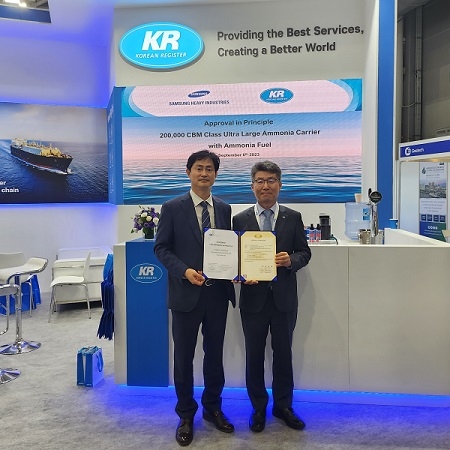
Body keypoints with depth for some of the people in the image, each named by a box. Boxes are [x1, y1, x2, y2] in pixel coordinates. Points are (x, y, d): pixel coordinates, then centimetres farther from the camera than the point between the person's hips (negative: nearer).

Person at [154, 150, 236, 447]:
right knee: (184, 356, 9)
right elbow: (161, 248, -5)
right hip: (187, 293, -3)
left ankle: (213, 407, 36)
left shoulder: (224, 209, 7)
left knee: (215, 353, 16)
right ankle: (186, 415, 27)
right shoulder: (173, 208, -4)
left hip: (218, 293, 3)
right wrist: (184, 271, -19)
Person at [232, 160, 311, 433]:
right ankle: (258, 407, 30)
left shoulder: (293, 218, 2)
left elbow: (304, 252, 3)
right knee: (254, 354, 11)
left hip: (284, 297, 1)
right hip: (253, 297, 0)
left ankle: (283, 405, 32)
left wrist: (291, 260, -18)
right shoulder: (240, 220, 0)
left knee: (284, 353, 13)